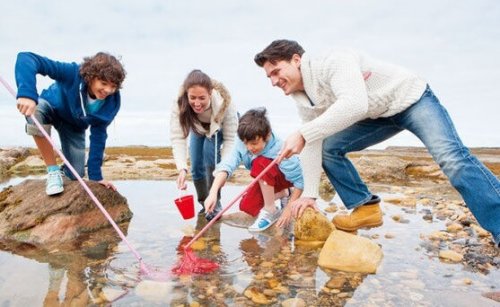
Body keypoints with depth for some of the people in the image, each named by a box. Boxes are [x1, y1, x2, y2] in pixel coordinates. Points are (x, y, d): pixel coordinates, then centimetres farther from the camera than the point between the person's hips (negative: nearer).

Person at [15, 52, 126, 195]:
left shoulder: (112, 102, -28)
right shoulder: (73, 73, -40)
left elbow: (98, 136, -21)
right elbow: (27, 58, -46)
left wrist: (95, 175, -21)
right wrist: (27, 93, -63)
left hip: (74, 126, 2)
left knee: (76, 175, -5)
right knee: (36, 112, -41)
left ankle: (65, 169, 37)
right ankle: (53, 170, -21)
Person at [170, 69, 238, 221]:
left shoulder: (224, 102, -42)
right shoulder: (179, 105, -38)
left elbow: (230, 139, -34)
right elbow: (177, 139, -41)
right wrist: (182, 169, -55)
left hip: (221, 127, -2)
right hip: (199, 128, 3)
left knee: (210, 150, -28)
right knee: (196, 167, -3)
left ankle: (215, 205, -14)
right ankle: (204, 203, 25)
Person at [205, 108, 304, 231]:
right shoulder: (242, 143, -27)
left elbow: (300, 180, -31)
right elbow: (226, 165, -37)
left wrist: (289, 208, -27)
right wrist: (213, 193, -49)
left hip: (286, 177, -6)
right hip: (266, 181, 6)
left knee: (260, 163, -34)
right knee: (247, 206, -3)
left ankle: (271, 211, -15)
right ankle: (282, 194, 19)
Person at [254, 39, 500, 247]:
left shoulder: (334, 62, -30)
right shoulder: (303, 98, -4)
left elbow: (355, 104, -47)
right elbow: (312, 144, -3)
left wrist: (302, 133, -49)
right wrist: (309, 194, -6)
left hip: (411, 99, -7)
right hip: (379, 116, 8)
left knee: (450, 157, -27)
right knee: (328, 148, -4)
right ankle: (365, 207, 2)